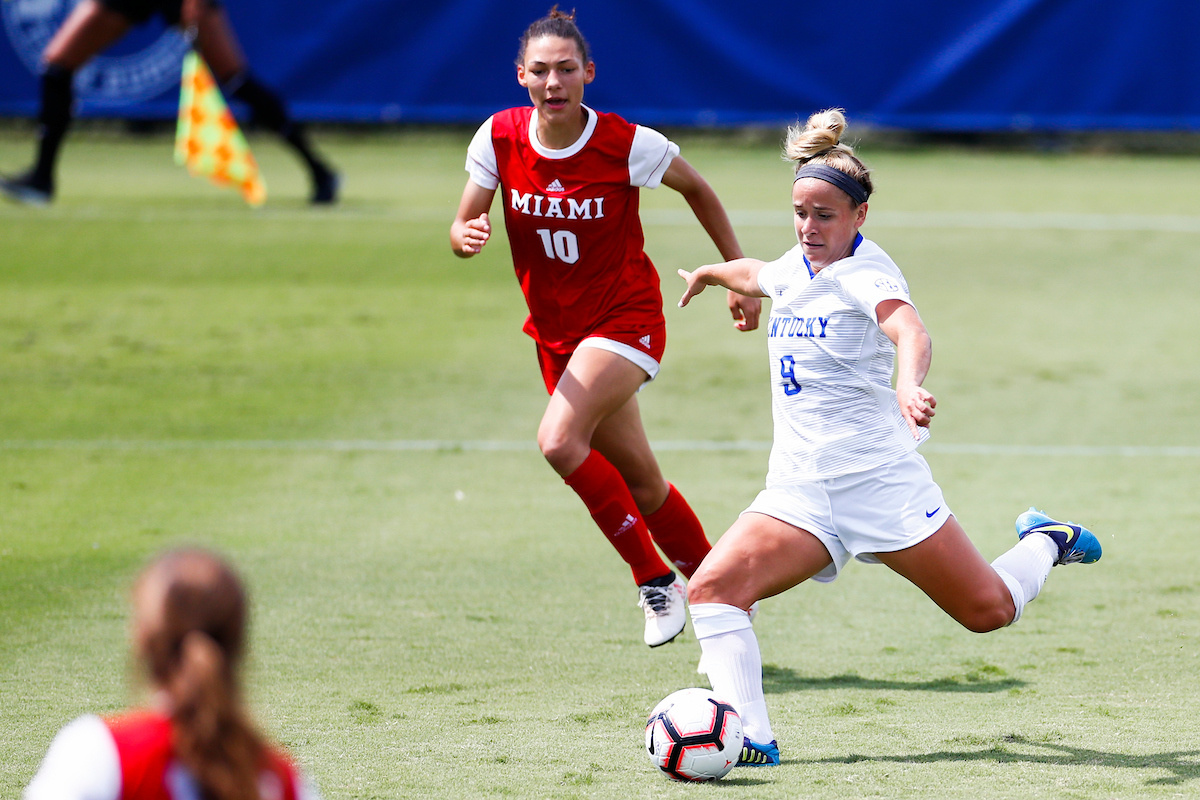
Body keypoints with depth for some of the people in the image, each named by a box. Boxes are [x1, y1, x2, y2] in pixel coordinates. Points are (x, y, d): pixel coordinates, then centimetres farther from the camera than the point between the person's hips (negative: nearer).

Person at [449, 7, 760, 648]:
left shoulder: (627, 145, -18)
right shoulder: (499, 138, -9)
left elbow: (697, 190, 1)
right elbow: (461, 228, -3)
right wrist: (466, 236, -27)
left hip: (626, 318, -5)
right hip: (555, 332, 5)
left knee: (559, 440, -27)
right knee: (638, 481, 11)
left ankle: (655, 578, -11)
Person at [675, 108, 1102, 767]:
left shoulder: (866, 273, -14)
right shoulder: (795, 268, 8)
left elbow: (910, 332, -36)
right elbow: (755, 274, 35)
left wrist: (909, 385, -57)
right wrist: (707, 274, 55)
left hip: (879, 478, -6)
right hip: (798, 490, 6)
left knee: (988, 611, 4)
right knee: (711, 589, -19)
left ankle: (1043, 543, 37)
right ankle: (750, 736, -20)